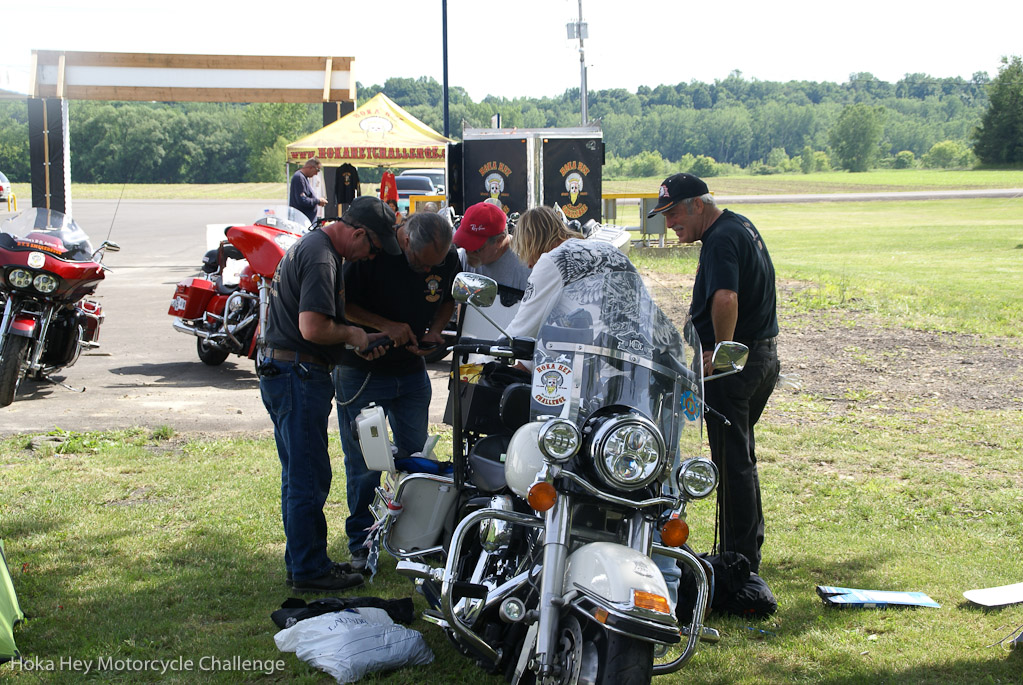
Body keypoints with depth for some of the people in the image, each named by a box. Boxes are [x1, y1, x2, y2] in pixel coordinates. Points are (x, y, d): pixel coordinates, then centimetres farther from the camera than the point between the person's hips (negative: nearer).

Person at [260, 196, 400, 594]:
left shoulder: (313, 246, 16)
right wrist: (352, 334, -10)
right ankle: (309, 570, 3)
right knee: (309, 478, -4)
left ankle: (301, 561, 25)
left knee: (299, 476, 16)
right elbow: (313, 328, -27)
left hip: (283, 374, 11)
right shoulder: (321, 258, -18)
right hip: (299, 377, -11)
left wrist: (357, 337, 14)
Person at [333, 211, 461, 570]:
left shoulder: (448, 259, -6)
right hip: (361, 374, -4)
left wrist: (434, 331, -5)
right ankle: (361, 545, 12)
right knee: (364, 463, 0)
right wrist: (386, 326, -23)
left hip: (412, 372, 4)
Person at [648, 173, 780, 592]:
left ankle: (739, 560, 4)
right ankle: (749, 550, 27)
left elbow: (725, 298, -36)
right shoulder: (740, 225, 13)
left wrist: (719, 350, -22)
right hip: (763, 356, 10)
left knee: (732, 462, -3)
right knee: (740, 456, 18)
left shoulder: (721, 240, -19)